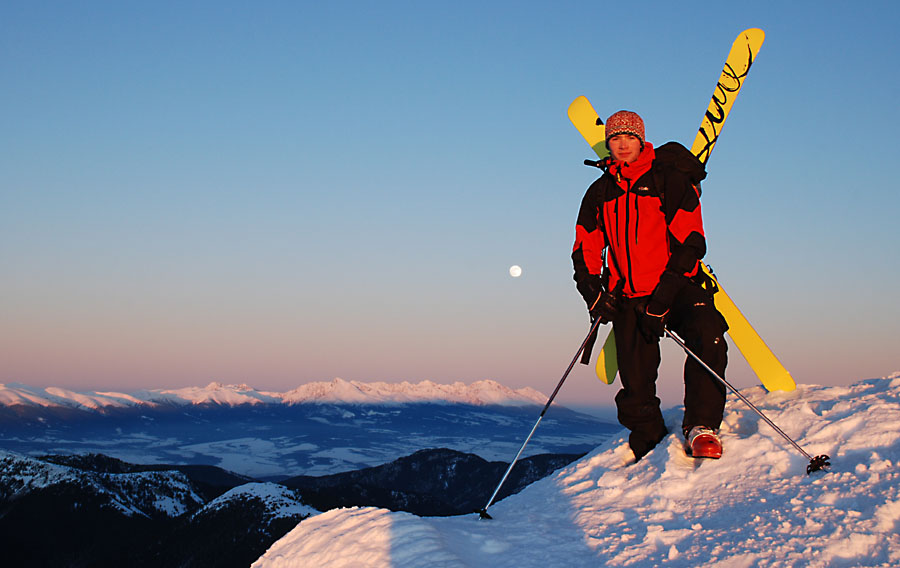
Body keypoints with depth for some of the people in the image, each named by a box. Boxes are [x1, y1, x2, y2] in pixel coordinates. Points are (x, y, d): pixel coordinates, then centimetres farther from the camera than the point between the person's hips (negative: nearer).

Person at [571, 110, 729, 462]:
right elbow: (585, 249, 16)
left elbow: (691, 242, -8)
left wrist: (663, 297, -18)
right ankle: (647, 441, 22)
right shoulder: (600, 192, 13)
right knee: (636, 384, 0)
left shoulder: (670, 179, -1)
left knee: (708, 338, -31)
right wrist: (593, 292, -4)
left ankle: (700, 426, -22)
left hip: (677, 287, -3)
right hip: (628, 297, 3)